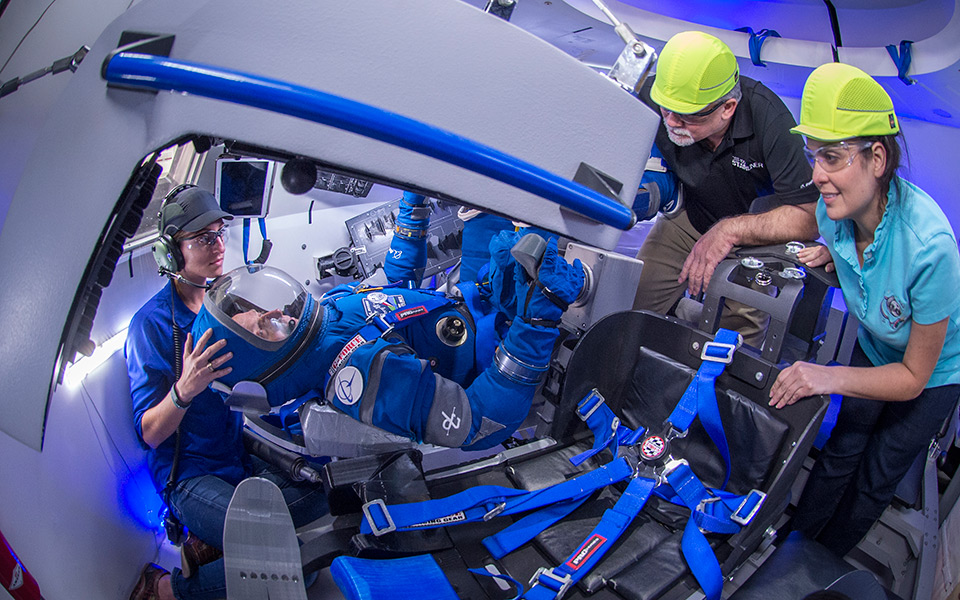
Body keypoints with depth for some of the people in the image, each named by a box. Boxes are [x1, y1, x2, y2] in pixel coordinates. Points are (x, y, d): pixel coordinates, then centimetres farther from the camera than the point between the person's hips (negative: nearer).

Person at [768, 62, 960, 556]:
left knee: (877, 479, 13)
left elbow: (914, 377, -30)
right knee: (839, 453, 13)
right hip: (875, 347, 4)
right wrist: (831, 257, -20)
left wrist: (830, 377, -40)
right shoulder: (834, 212, -26)